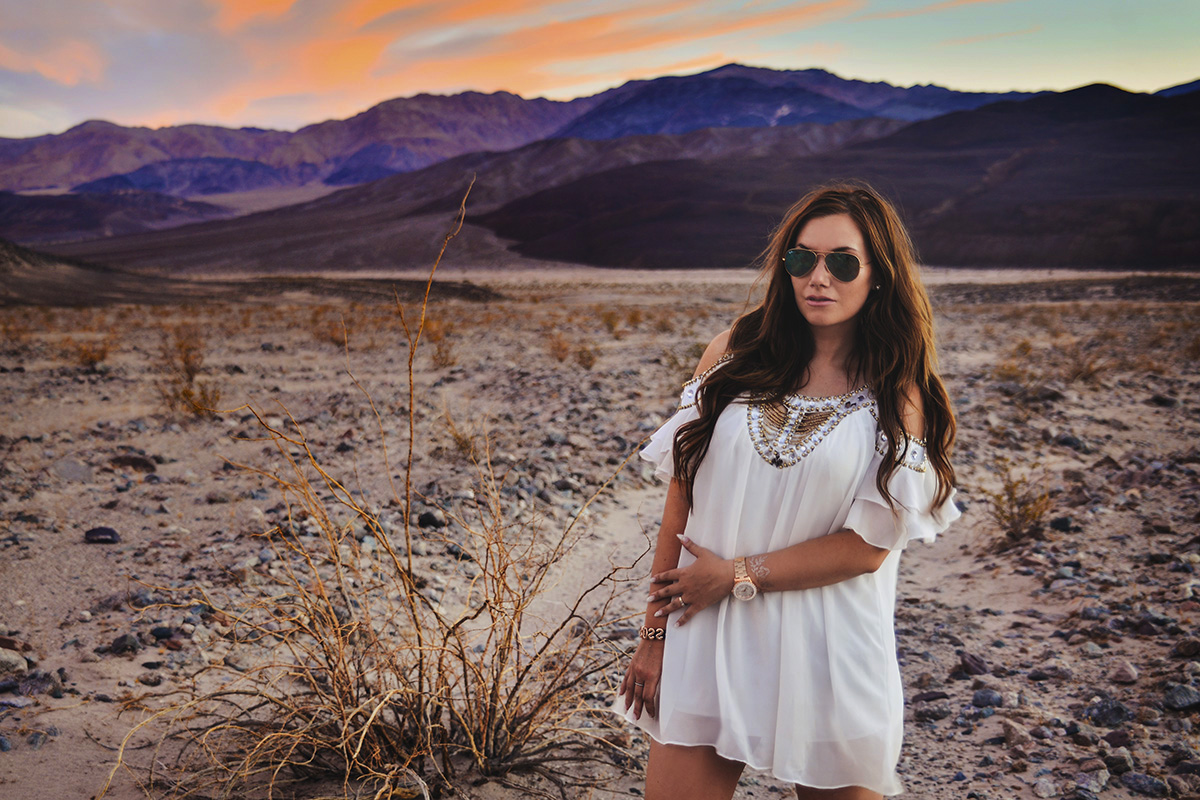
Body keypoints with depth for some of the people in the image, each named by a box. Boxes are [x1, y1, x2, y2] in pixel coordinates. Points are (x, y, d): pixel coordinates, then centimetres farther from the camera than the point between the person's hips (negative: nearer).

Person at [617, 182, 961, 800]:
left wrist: (738, 575, -11)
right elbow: (681, 497, 0)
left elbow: (868, 545, -8)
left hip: (825, 653, -1)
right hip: (706, 639, 1)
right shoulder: (735, 353, 1)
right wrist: (655, 633, 0)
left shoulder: (898, 394, -3)